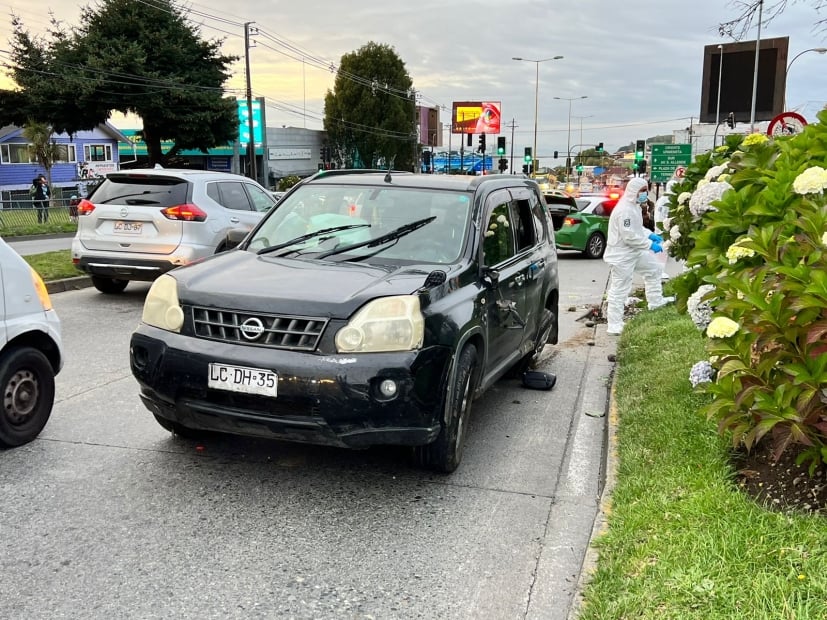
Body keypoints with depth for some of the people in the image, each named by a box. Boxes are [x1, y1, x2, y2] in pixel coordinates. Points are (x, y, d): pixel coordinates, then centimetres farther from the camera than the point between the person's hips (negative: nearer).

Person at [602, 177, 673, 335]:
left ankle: (655, 301, 39)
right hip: (622, 255, -10)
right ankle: (614, 326, 0)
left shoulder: (635, 206, 8)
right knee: (619, 290, -5)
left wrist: (650, 235, 5)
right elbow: (629, 236, -28)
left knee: (654, 269, 24)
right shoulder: (624, 210, -25)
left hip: (635, 252, 10)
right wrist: (650, 244, -21)